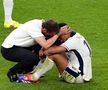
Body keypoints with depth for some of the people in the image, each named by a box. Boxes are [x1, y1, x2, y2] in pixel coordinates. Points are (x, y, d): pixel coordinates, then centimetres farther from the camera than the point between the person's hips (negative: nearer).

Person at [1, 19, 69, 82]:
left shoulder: (42, 23, -6)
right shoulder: (34, 28, -31)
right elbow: (46, 46, -39)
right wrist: (58, 34, -31)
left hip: (18, 46, 9)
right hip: (9, 49, -9)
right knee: (33, 58, -28)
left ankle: (26, 71, 15)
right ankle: (12, 73, -5)